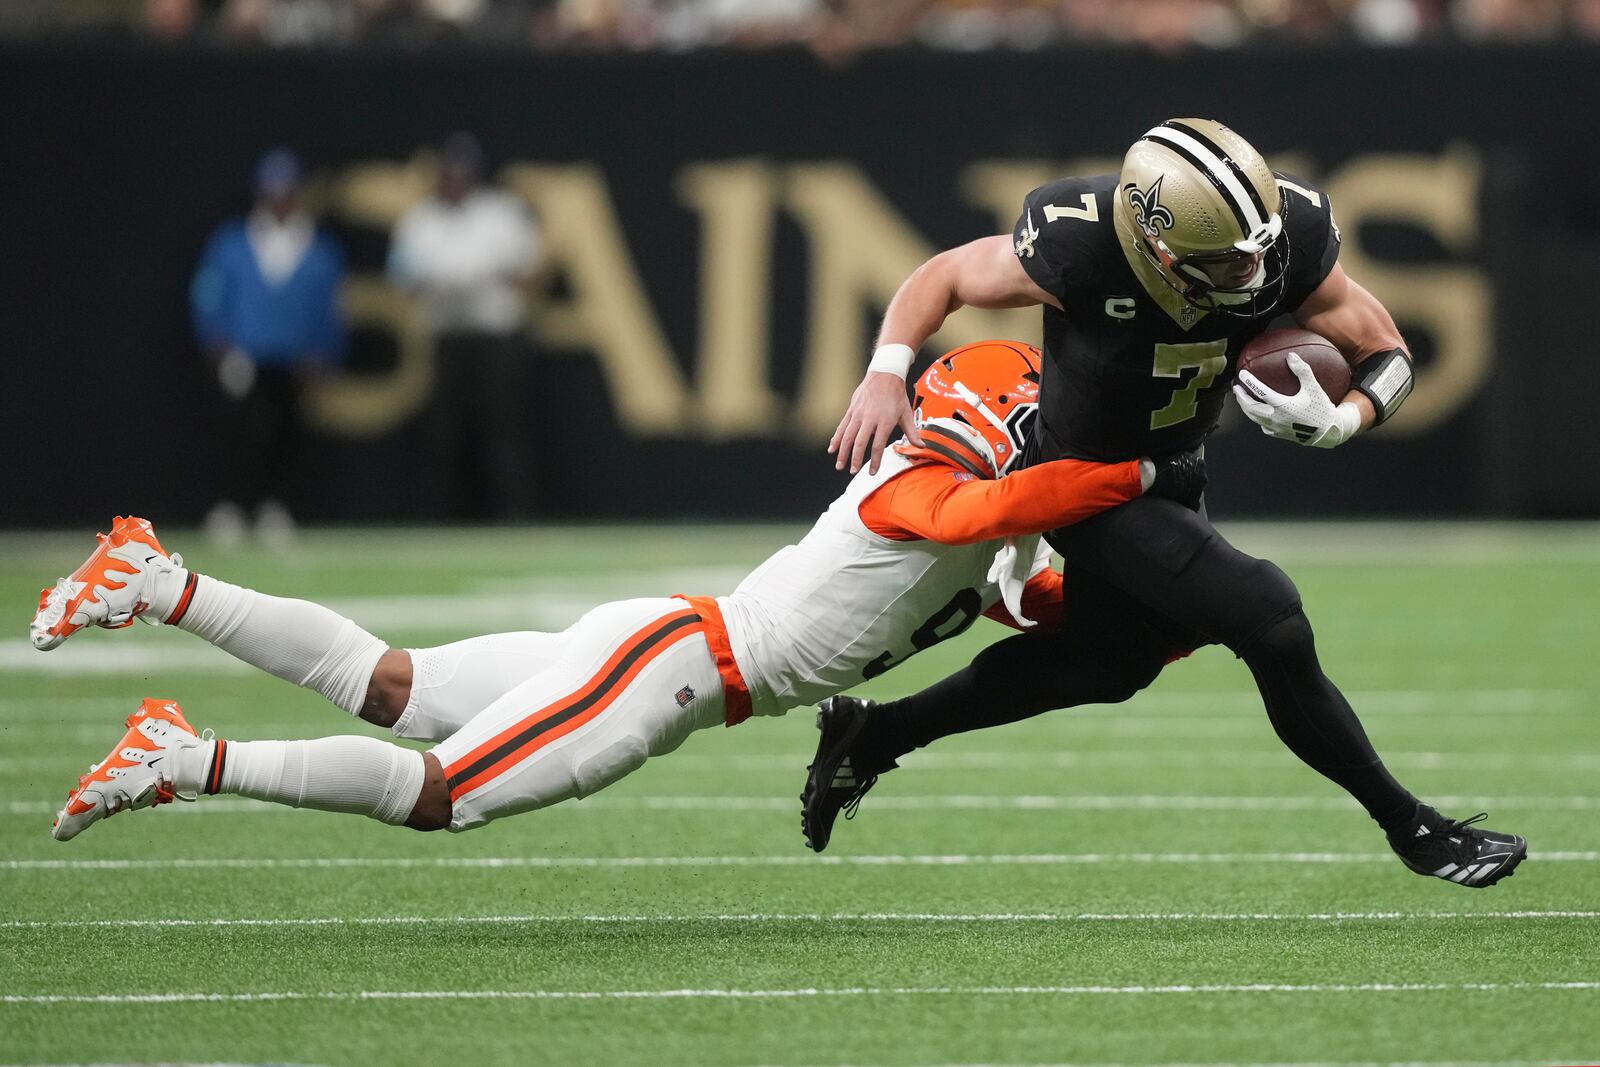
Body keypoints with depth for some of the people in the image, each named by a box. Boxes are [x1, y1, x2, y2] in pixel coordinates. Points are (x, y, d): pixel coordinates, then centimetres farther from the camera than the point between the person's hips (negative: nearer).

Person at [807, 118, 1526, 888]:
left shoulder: (1292, 240, -26)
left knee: (1109, 660, 23)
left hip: (1171, 471, 6)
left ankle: (874, 736, 37)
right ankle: (1414, 830, 1)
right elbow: (944, 276, -17)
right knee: (1272, 626, -17)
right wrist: (887, 370, -31)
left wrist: (1336, 421, -34)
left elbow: (1387, 358, -13)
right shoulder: (1079, 249, -35)